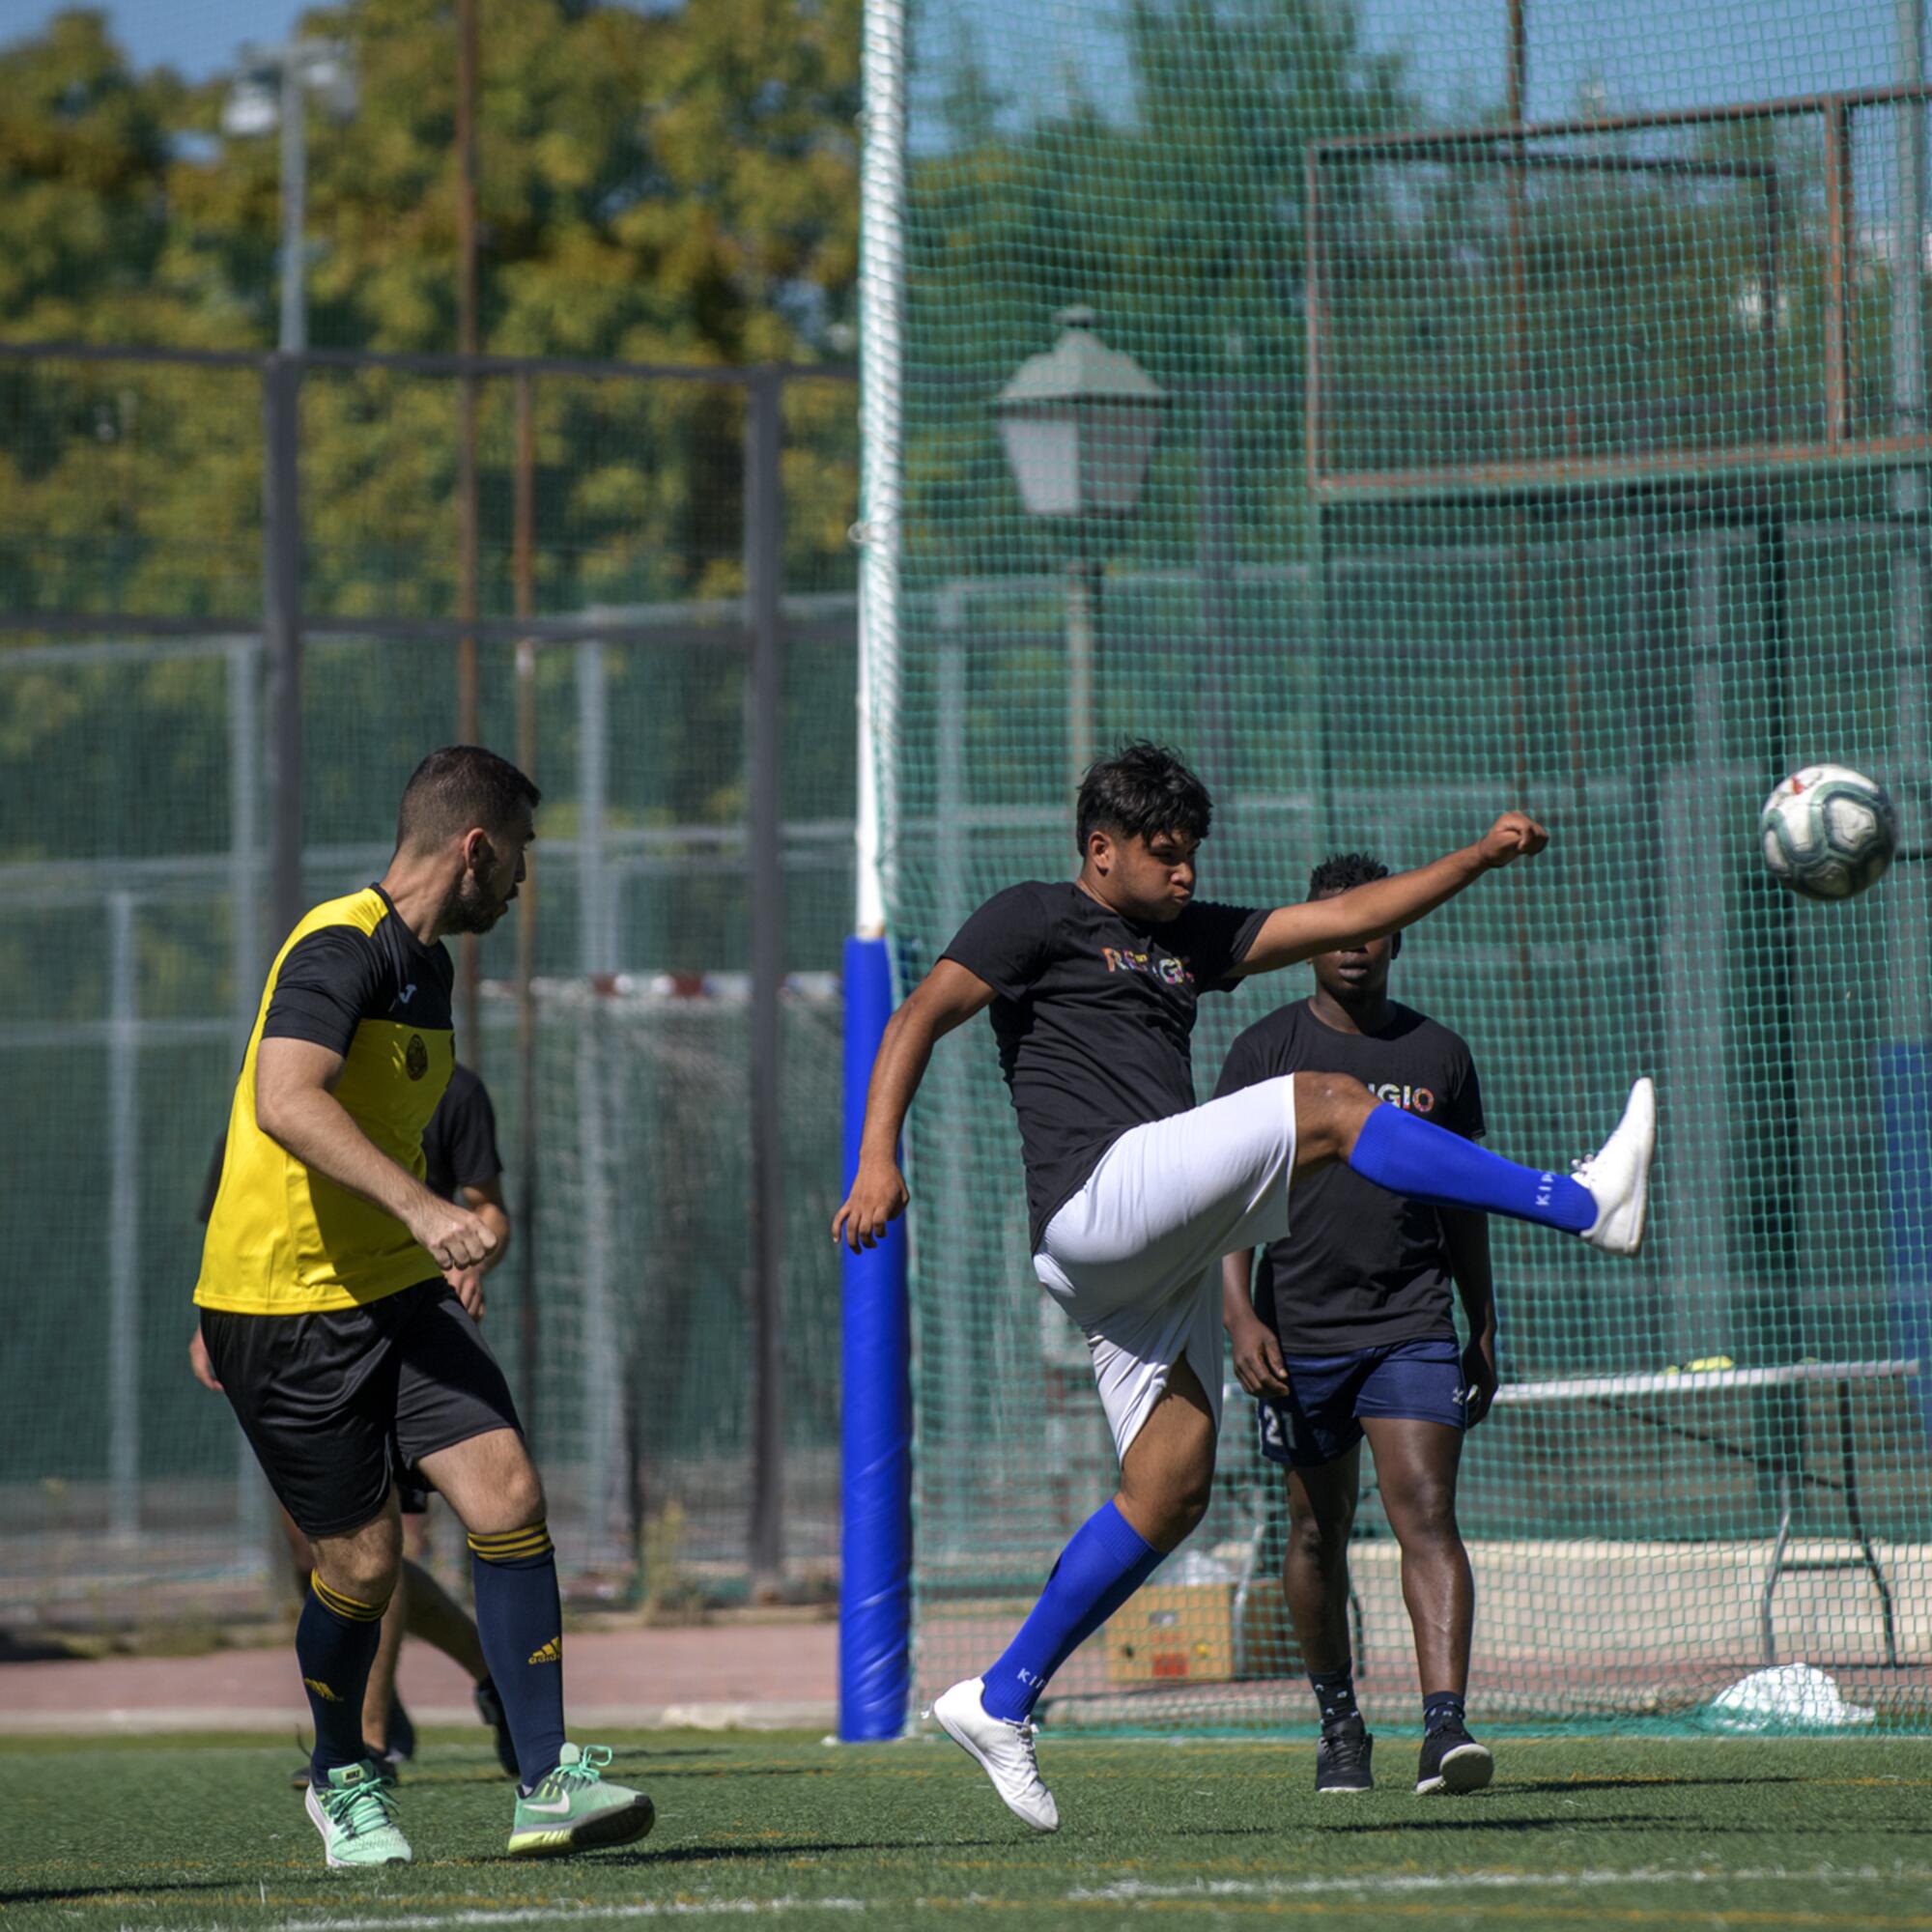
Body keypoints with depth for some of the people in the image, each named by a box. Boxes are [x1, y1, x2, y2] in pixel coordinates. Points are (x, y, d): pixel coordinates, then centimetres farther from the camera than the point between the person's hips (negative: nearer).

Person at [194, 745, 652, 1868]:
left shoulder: (425, 965, 15)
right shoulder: (340, 949, -16)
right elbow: (286, 1102, -32)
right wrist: (420, 1208, -40)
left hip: (394, 1291, 8)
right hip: (282, 1302, -8)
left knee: (508, 1496, -11)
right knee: (365, 1560, -2)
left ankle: (547, 1782, -9)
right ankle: (341, 1780, 25)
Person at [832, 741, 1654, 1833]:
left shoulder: (1191, 939, 28)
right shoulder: (1038, 921, 7)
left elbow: (1349, 917, 26)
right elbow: (920, 1020, 0)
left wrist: (1484, 856, 17)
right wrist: (879, 1161, -14)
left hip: (1164, 1252, 9)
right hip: (1097, 1197, -9)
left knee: (1171, 1493, 2)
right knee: (1329, 1104, -17)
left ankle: (1000, 1702, 8)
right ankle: (1589, 1206, -20)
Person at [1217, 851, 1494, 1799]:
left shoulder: (1437, 1054, 10)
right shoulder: (1266, 1050, 2)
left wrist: (1484, 1329, 18)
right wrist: (1239, 1316, -12)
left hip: (1412, 1327, 1)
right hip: (1299, 1330, 0)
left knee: (1425, 1511, -15)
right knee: (1318, 1531, 8)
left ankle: (1446, 1725, -25)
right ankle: (1339, 1723, 24)